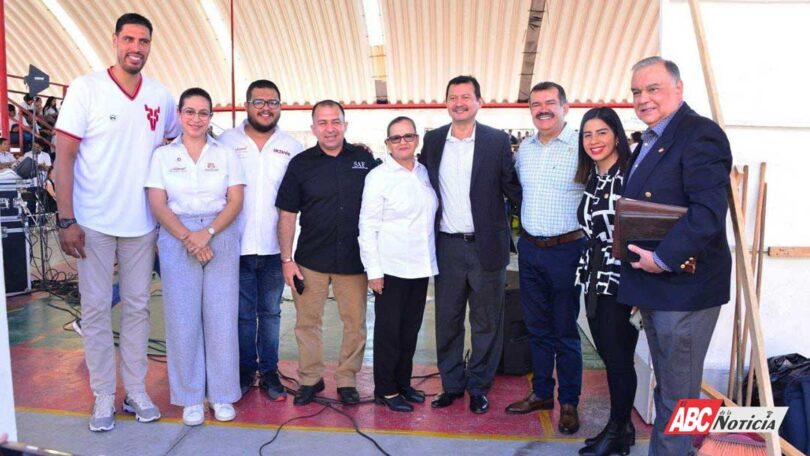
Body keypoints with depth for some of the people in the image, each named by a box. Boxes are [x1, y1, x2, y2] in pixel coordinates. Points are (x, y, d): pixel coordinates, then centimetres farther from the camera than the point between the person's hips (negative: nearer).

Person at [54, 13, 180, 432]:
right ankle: (103, 398, 17)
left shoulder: (162, 97, 4)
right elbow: (64, 155, -7)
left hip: (142, 223, 3)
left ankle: (136, 391, 23)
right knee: (95, 309, 4)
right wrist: (66, 220, -12)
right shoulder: (86, 88, -5)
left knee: (137, 306, 10)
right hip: (93, 222, -3)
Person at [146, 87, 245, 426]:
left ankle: (223, 395, 14)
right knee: (182, 318, 1)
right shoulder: (163, 155, 8)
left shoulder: (225, 154, 9)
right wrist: (188, 237, -13)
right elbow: (158, 205, 0)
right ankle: (190, 397, 14)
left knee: (221, 316, 1)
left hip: (221, 239, 0)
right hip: (176, 240, 0)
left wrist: (208, 233, -13)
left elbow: (235, 201, 1)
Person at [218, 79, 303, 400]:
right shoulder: (226, 142, 4)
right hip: (237, 245, -1)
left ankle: (269, 370, 22)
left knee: (271, 311, 11)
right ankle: (245, 369, 23)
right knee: (242, 313, 8)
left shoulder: (292, 147, 6)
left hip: (274, 247, 1)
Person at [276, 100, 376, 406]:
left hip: (354, 258, 0)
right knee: (307, 322, 8)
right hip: (311, 259, 0)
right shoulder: (301, 163, 1)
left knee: (355, 323, 8)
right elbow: (287, 214, 3)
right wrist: (287, 259, -1)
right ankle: (310, 379, 26)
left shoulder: (364, 160, 2)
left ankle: (347, 380, 25)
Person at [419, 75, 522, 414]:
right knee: (447, 320, 12)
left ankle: (479, 387, 26)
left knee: (486, 322, 9)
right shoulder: (432, 141, 5)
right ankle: (452, 383, 28)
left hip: (486, 246, -2)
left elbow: (513, 189, -1)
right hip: (447, 246, 2)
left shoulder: (497, 141, -2)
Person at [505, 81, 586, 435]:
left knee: (565, 331, 6)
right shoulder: (524, 148, 8)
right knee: (537, 328, 15)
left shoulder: (582, 146, -10)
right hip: (529, 248, 5)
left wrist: (589, 244, -14)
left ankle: (569, 402, 22)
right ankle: (542, 392, 30)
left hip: (566, 249, -5)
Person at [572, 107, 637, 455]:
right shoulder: (590, 178, 11)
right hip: (594, 278, 7)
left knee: (619, 358, 3)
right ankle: (621, 425, 29)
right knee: (607, 355, 14)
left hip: (623, 280, -7)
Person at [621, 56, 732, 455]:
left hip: (683, 285, -9)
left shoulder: (700, 134, -14)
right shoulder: (648, 141, 15)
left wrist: (662, 259, -22)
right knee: (665, 388, 21)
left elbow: (709, 212, -26)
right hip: (653, 288, 9)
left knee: (677, 395, 4)